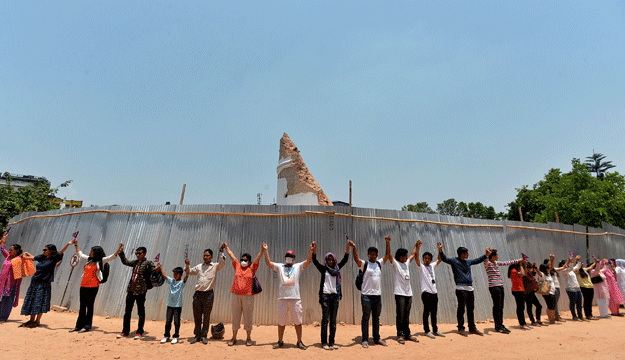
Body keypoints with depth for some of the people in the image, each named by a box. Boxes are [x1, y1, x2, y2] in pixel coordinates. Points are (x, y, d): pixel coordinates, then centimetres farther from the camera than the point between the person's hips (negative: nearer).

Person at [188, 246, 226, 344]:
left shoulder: (215, 266, 2)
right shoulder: (199, 267, 13)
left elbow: (222, 263, -16)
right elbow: (189, 272, 25)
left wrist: (221, 251, -20)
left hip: (208, 293, -3)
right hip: (198, 293, 3)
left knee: (206, 316, 3)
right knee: (197, 316, 7)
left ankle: (204, 336, 15)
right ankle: (197, 335, 20)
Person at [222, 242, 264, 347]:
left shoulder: (252, 268, 4)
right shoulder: (237, 266, 10)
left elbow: (258, 258, -6)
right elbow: (231, 255, 13)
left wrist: (262, 250, -17)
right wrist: (226, 247, 13)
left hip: (248, 296, -2)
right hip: (236, 295, 2)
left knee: (248, 317, 5)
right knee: (235, 317, 9)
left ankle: (248, 338, 17)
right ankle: (234, 338, 21)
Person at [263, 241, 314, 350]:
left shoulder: (298, 266, 10)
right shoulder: (279, 266, 12)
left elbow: (308, 261, -1)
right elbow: (268, 262, 2)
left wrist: (311, 250, -13)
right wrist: (266, 250, -8)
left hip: (295, 298, 0)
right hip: (282, 298, 1)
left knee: (297, 321, 4)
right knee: (281, 321, 9)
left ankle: (299, 342, 17)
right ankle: (280, 342, 23)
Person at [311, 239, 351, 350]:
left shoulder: (337, 268, 11)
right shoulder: (323, 269, 2)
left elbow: (345, 259, 5)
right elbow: (314, 261, -10)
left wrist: (348, 246, -5)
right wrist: (314, 248, -22)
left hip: (335, 295, 4)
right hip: (325, 295, -4)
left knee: (333, 320, 7)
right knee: (325, 319, -1)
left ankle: (332, 342, 15)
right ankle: (324, 342, 5)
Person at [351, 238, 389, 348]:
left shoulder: (379, 264, 11)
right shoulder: (364, 264, -3)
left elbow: (387, 255, 12)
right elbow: (356, 258, -19)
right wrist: (354, 247, -32)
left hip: (378, 295, 5)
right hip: (366, 295, -4)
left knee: (376, 318, 14)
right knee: (365, 318, 1)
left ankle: (377, 338, 24)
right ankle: (365, 340, 8)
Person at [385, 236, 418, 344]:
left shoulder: (407, 263, 16)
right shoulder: (395, 264, -4)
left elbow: (413, 254, 30)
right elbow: (388, 255, -18)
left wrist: (416, 245, 35)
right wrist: (388, 242, -27)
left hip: (409, 293, 6)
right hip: (400, 293, -6)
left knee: (406, 316, 12)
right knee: (400, 315, -2)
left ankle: (407, 334, 19)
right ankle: (400, 335, 4)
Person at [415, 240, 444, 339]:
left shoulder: (432, 266, 15)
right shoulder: (421, 267, -2)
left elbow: (440, 259, 13)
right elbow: (416, 257, -18)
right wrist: (418, 246, -28)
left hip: (434, 292, 6)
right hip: (426, 293, -6)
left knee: (434, 313, 13)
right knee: (426, 312, -1)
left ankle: (435, 330, 22)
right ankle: (427, 331, 7)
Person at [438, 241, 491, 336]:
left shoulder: (468, 262, 19)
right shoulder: (454, 261, -2)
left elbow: (478, 260, 32)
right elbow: (444, 259, -14)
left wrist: (486, 255, 25)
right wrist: (440, 250, -30)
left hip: (470, 289, 7)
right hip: (461, 288, -7)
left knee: (470, 309, 13)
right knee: (461, 309, -2)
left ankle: (472, 328, 23)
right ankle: (461, 328, 6)